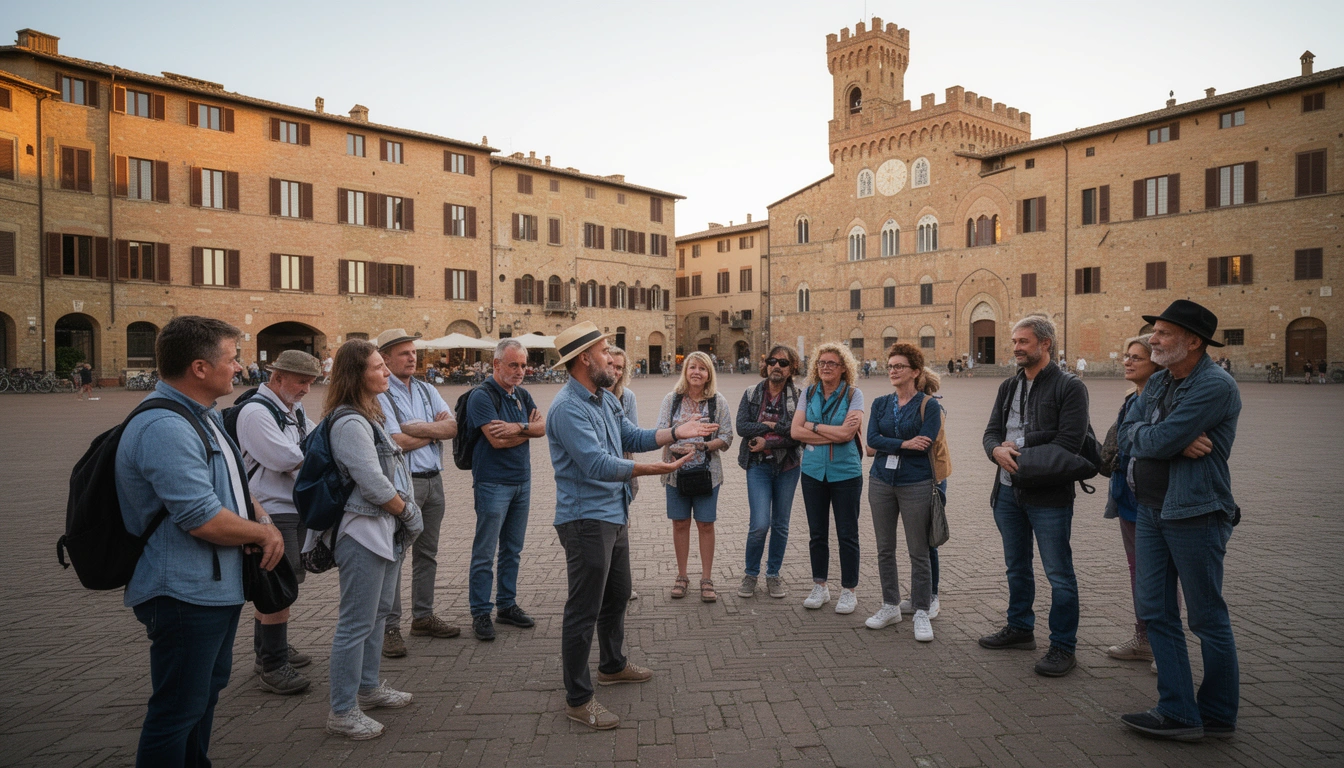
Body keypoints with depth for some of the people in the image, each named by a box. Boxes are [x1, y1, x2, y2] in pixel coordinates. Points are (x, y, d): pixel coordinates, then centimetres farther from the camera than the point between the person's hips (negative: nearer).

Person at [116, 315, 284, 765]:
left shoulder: (204, 416, 10)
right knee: (178, 709, 3)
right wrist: (264, 533, -12)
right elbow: (204, 520, -29)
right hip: (185, 594, -11)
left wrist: (263, 520, 1)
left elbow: (232, 485, 20)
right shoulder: (165, 428, -25)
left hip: (218, 588, 11)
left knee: (206, 691, 25)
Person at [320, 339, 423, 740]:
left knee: (379, 613, 21)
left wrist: (404, 511, 7)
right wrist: (407, 511, -7)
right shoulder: (350, 424, -20)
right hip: (364, 532, -10)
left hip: (386, 529, 10)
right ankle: (342, 712, 12)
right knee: (356, 623, 0)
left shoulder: (370, 416, 12)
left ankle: (368, 687, 36)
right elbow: (373, 483, -22)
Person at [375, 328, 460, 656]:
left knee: (427, 553, 14)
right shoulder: (380, 394, -9)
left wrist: (415, 427, -16)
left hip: (433, 480, 7)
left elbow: (453, 426, 0)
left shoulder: (427, 391, 12)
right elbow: (397, 442, -17)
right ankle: (390, 627, 6)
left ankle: (423, 616, 26)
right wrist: (436, 429, -4)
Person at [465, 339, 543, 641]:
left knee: (512, 549, 14)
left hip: (522, 481, 7)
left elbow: (543, 427, -1)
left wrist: (518, 428, -19)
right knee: (485, 552, 0)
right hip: (493, 483, -7)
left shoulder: (522, 395, 10)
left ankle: (507, 604, 26)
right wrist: (528, 429, -6)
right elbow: (497, 439, -20)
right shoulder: (482, 396, -11)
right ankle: (480, 613, 10)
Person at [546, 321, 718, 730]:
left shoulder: (605, 399, 9)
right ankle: (578, 699, 14)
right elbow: (597, 464, -30)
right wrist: (653, 469, -35)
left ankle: (613, 665, 45)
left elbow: (633, 437, 16)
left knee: (617, 596, 24)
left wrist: (675, 432, 3)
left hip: (613, 516, 10)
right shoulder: (568, 408, -22)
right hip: (586, 521, -10)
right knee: (584, 610, 0)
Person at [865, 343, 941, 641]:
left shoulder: (929, 405, -5)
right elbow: (872, 439, -6)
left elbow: (925, 445, -17)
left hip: (915, 484, -4)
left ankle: (922, 613, 15)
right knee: (885, 549, 12)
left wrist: (888, 445, -10)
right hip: (881, 482, 5)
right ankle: (890, 607, 25)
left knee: (919, 552, 2)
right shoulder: (880, 404, 8)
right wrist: (905, 444, -17)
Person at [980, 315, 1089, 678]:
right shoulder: (1008, 386, 12)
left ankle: (1063, 646, 15)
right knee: (1016, 567, 19)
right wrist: (997, 451, -15)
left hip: (1049, 495, -7)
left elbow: (1069, 441, -18)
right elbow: (992, 431, 7)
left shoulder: (1069, 386, -9)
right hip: (1008, 491, 7)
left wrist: (1023, 462, -16)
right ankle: (1020, 628, 35)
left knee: (1059, 575, 2)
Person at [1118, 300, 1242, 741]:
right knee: (1156, 613, 10)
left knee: (1208, 620, 7)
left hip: (1195, 515, -8)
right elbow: (1127, 437, 2)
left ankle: (1218, 715, 23)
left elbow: (1159, 441, -24)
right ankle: (1178, 713, 19)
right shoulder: (1158, 382, 10)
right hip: (1151, 511, 8)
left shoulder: (1215, 386, -17)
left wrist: (1140, 436, -3)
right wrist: (1174, 441, -14)